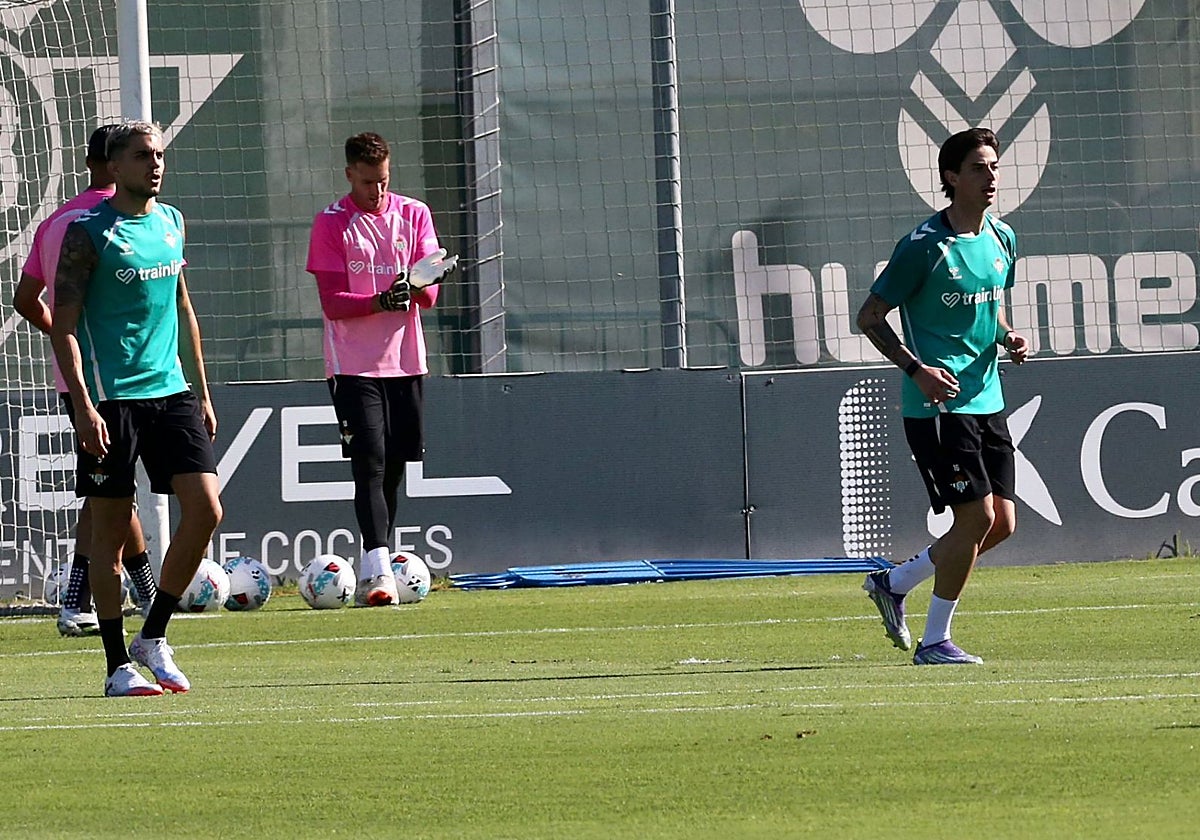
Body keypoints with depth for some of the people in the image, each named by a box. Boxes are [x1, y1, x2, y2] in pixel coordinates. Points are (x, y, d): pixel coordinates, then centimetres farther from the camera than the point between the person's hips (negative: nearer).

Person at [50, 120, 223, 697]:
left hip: (171, 390, 6)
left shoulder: (170, 222, 12)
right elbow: (63, 324, -9)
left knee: (205, 509, -5)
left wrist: (201, 392, 20)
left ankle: (153, 636, 10)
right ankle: (118, 665, 5)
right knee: (111, 528, -1)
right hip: (111, 399, -6)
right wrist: (83, 406, -17)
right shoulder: (88, 232, -7)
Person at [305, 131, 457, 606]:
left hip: (405, 361, 4)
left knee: (394, 466, 8)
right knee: (369, 463, -15)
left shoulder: (414, 215, 8)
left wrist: (415, 287, -21)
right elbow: (332, 302, -9)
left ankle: (372, 575, 18)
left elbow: (429, 293, 2)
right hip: (354, 366, -4)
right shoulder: (331, 224, -2)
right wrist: (383, 301, -25)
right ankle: (378, 571, -23)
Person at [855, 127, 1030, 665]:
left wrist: (1009, 338, 4)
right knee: (977, 516, -11)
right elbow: (869, 317, -8)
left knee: (1002, 523, 5)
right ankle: (934, 641, 2)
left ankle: (893, 583, 23)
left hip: (987, 398, 8)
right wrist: (916, 368, -19)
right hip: (938, 402, -8)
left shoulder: (1002, 238, 9)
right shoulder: (925, 246, -12)